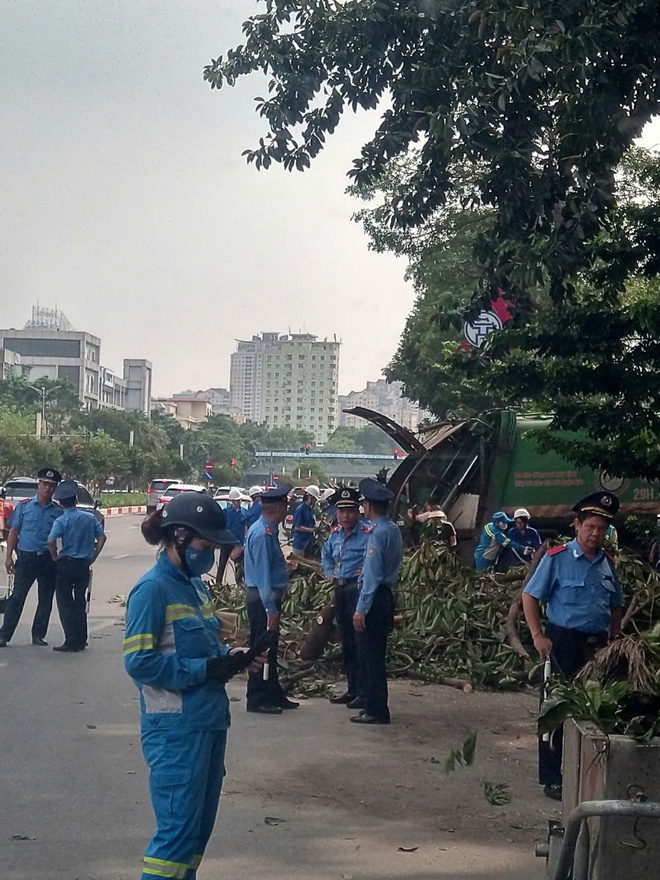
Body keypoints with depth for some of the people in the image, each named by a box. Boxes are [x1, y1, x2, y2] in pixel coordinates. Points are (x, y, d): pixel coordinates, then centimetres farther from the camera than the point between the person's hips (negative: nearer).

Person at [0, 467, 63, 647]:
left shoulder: (59, 511, 6)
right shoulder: (24, 506, 4)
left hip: (49, 560, 2)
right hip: (26, 558, -2)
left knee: (46, 599, 6)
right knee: (17, 597, -3)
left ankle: (38, 635, 17)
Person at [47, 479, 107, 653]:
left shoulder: (61, 521, -11)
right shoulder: (90, 517, 1)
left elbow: (51, 541, -24)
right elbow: (102, 538, 0)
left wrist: (55, 557, -8)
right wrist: (93, 557, 8)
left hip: (66, 564, -4)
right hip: (84, 565, 4)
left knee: (65, 603, 3)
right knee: (80, 602, 16)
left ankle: (71, 642, 0)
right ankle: (81, 640, 20)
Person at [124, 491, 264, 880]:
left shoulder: (196, 585, 12)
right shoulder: (153, 589, -14)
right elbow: (139, 661, -19)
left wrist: (230, 655, 2)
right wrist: (206, 669, -18)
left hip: (210, 722, 9)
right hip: (176, 728, -9)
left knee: (201, 826, 15)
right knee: (178, 829, -6)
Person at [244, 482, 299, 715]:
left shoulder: (269, 531, 9)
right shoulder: (262, 534, -22)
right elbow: (262, 574, -24)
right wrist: (270, 608, -24)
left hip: (270, 596, 10)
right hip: (262, 598, -10)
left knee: (270, 648, 17)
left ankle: (274, 695, 26)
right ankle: (257, 700, 5)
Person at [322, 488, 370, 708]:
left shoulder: (367, 534, -14)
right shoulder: (335, 534, 12)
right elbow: (326, 554, 31)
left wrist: (365, 574, -17)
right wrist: (330, 573, 19)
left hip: (358, 589, -8)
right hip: (340, 589, 9)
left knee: (360, 642, -7)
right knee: (346, 642, 14)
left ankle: (363, 693, -2)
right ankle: (352, 689, 24)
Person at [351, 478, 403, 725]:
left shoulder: (378, 533, -17)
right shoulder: (393, 529, 11)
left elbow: (373, 575, -20)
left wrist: (361, 609, -19)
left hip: (375, 596, -10)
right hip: (387, 593, 10)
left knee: (369, 655, -2)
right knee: (375, 655, 15)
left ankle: (376, 711, 2)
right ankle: (375, 706, 22)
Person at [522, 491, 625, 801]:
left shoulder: (608, 563, 11)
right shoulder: (557, 558, -6)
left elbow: (616, 607, 21)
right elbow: (530, 596, -6)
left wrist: (614, 641, 11)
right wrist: (538, 636, -12)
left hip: (598, 645, 5)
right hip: (564, 643, -5)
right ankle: (552, 778, 9)